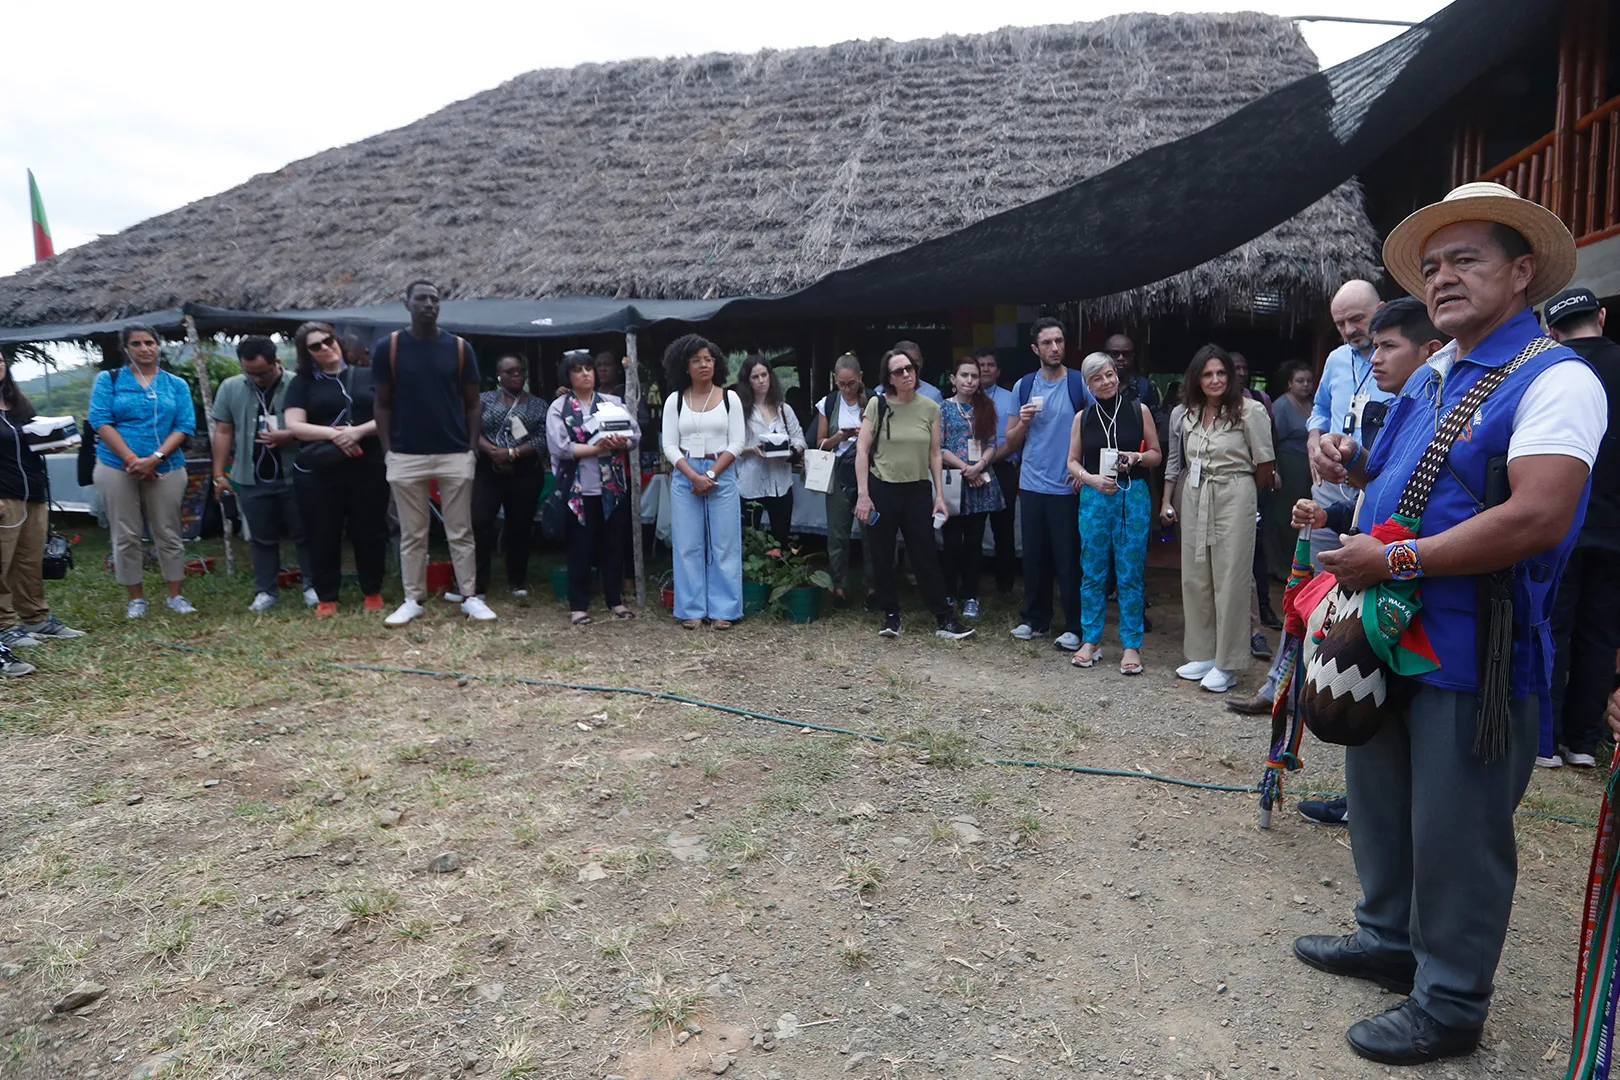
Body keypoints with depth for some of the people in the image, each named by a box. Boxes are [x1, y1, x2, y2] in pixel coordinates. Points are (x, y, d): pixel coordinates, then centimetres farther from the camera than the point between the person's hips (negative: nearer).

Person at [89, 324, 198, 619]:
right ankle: (136, 598, 13)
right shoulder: (108, 380, 5)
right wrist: (131, 459, -15)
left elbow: (185, 426, 0)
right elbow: (100, 421, -4)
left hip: (166, 469, 1)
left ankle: (175, 596, 13)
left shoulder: (176, 385, 8)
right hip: (117, 467, 0)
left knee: (168, 534, 5)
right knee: (125, 536, 3)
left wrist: (154, 458, -13)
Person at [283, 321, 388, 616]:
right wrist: (334, 434, -17)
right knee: (323, 536, 5)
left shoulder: (367, 376, 8)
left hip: (368, 468, 0)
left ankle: (373, 592, 21)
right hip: (318, 472, 0)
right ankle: (326, 598, 17)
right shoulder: (302, 383, 6)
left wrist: (359, 431, -16)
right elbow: (294, 426, -3)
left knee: (369, 532, 6)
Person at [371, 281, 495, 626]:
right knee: (412, 534, 9)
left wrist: (473, 446, -1)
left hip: (455, 455, 0)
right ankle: (413, 599, 17)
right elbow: (383, 404, 4)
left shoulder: (460, 348, 2)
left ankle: (470, 597, 14)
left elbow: (473, 403, 7)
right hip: (405, 456, 0)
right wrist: (387, 449, -3)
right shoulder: (388, 347, 0)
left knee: (461, 532, 7)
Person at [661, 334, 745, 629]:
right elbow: (669, 446, 1)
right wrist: (694, 476, -13)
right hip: (685, 477, 1)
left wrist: (710, 475, -11)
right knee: (688, 544, 3)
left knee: (723, 544, 1)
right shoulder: (674, 401, 5)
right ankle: (692, 609, 11)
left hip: (722, 475, -1)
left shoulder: (730, 398, 3)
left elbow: (736, 443, -1)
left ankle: (722, 610, 8)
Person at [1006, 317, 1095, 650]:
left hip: (1068, 487, -3)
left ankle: (1074, 627, 10)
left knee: (1068, 559, 0)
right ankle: (1035, 619, 22)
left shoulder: (1080, 384, -3)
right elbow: (1011, 442, 10)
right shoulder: (1024, 386, 6)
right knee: (1034, 556, 10)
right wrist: (1024, 421, -9)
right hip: (1031, 485, 3)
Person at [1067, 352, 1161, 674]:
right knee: (1092, 572, 6)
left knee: (1130, 573, 1)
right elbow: (1072, 462, 9)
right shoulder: (1083, 417, 7)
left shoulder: (1139, 410, 4)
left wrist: (1136, 457, -12)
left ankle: (1131, 644, 10)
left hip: (1133, 496, -1)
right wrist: (1092, 478, -9)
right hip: (1094, 497, 2)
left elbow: (1156, 454, 9)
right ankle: (1091, 640, 18)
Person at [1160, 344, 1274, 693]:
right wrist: (1168, 499, 12)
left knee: (1230, 580, -1)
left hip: (1233, 498, -6)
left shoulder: (1248, 410, -9)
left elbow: (1265, 463, -3)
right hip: (1194, 498, 6)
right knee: (1195, 578, 9)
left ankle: (1227, 664, 8)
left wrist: (1244, 491, 10)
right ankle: (1202, 654, 22)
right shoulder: (1189, 413, 10)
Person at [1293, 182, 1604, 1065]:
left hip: (1473, 654, -9)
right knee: (1378, 802, 21)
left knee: (1454, 833, 5)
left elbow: (1536, 519, -27)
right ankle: (1389, 940, 42)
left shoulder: (1555, 379, -14)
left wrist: (1394, 560, -23)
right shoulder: (1431, 376, 12)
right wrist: (1358, 467, 5)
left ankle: (1450, 1003, 24)